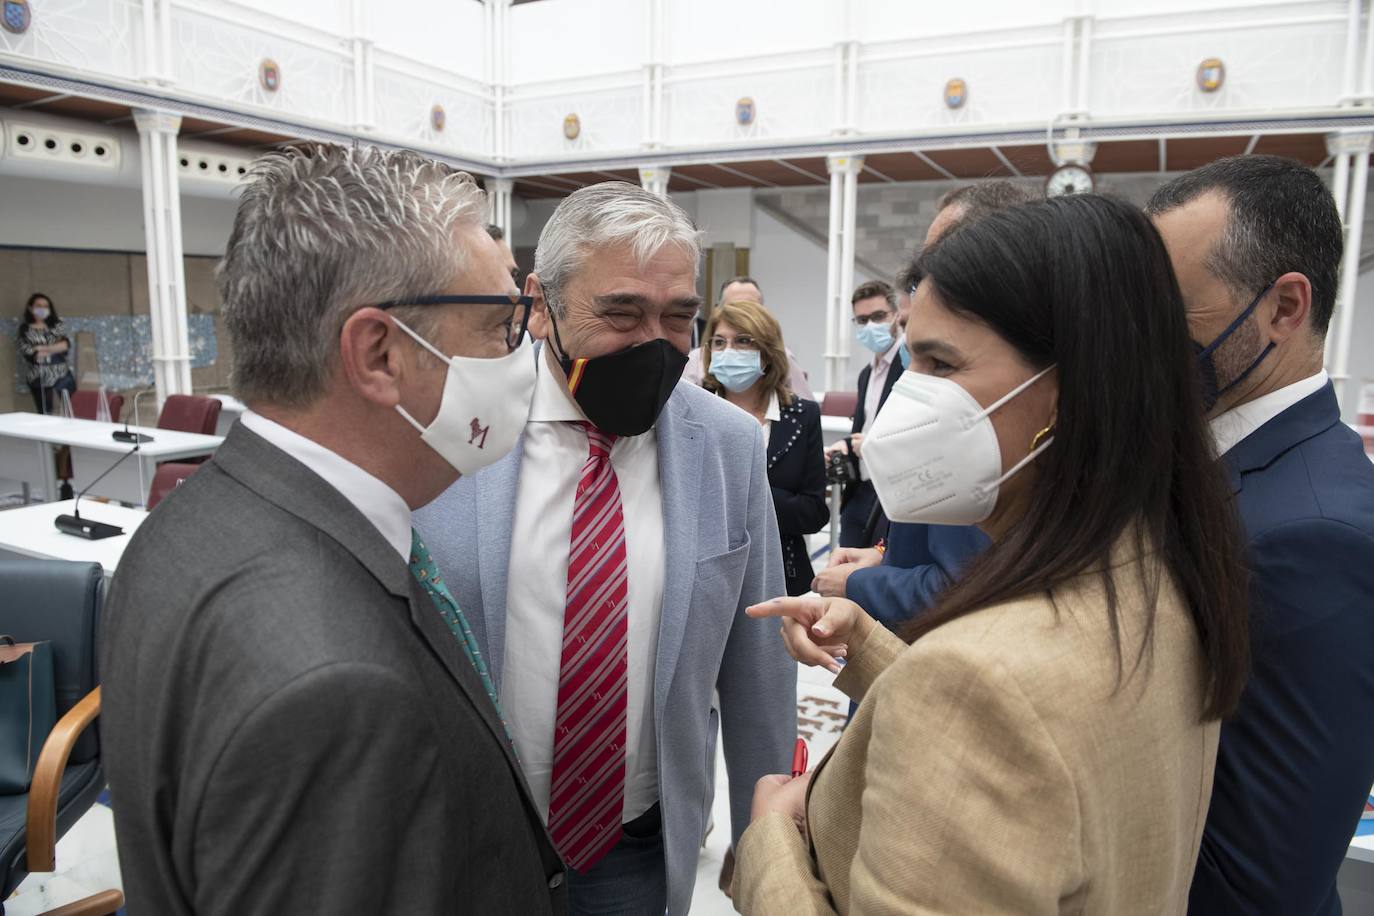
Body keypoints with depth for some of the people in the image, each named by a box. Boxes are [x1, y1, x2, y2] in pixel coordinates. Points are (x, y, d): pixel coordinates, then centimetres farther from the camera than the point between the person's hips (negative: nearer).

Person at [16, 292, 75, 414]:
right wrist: (56, 349, -6)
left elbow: (66, 344, -5)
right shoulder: (25, 329, 3)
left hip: (62, 376, 1)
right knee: (45, 414, 0)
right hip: (39, 379, -1)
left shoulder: (57, 325, 9)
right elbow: (28, 352, -8)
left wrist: (44, 348, -13)